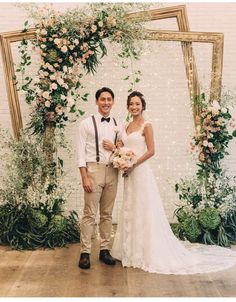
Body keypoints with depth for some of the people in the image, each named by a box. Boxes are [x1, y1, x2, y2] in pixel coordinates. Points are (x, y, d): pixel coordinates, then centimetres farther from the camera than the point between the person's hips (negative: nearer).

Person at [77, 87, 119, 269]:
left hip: (112, 171, 4)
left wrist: (114, 147, -7)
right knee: (90, 213, -4)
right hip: (94, 169, -4)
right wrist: (84, 177, -12)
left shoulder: (118, 125, 11)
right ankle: (85, 252, 5)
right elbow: (81, 151, -4)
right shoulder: (87, 123, 0)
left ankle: (105, 249, 19)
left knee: (107, 213, 10)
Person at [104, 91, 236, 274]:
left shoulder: (146, 126, -6)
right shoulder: (126, 127, 14)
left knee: (144, 212, -2)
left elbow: (151, 151, -12)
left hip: (141, 172, -7)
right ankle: (131, 250, 25)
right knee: (129, 211, 12)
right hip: (129, 174, 7)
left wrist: (133, 164, -16)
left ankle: (148, 252, 10)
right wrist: (113, 147, -6)